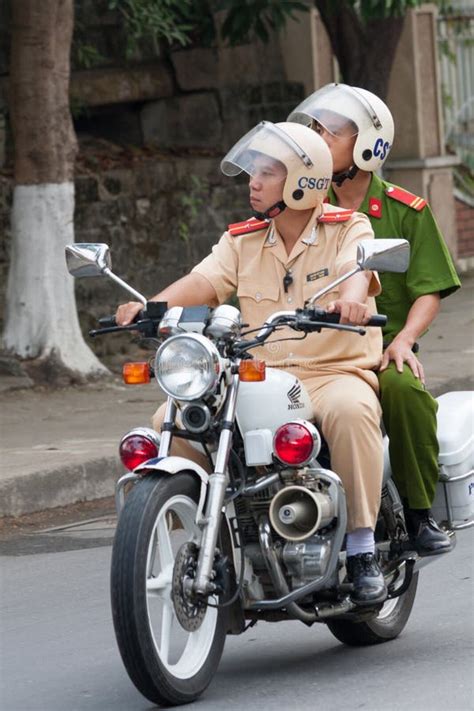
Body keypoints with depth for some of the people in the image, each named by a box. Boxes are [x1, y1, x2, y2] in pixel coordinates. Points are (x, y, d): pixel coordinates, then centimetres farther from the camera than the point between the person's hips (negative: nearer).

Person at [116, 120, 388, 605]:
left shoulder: (347, 231, 1)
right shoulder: (242, 242, 14)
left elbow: (358, 268, -21)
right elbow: (203, 281, -3)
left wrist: (352, 297, -46)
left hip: (334, 372, -4)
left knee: (349, 409, -39)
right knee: (171, 420, -17)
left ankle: (362, 551, -28)